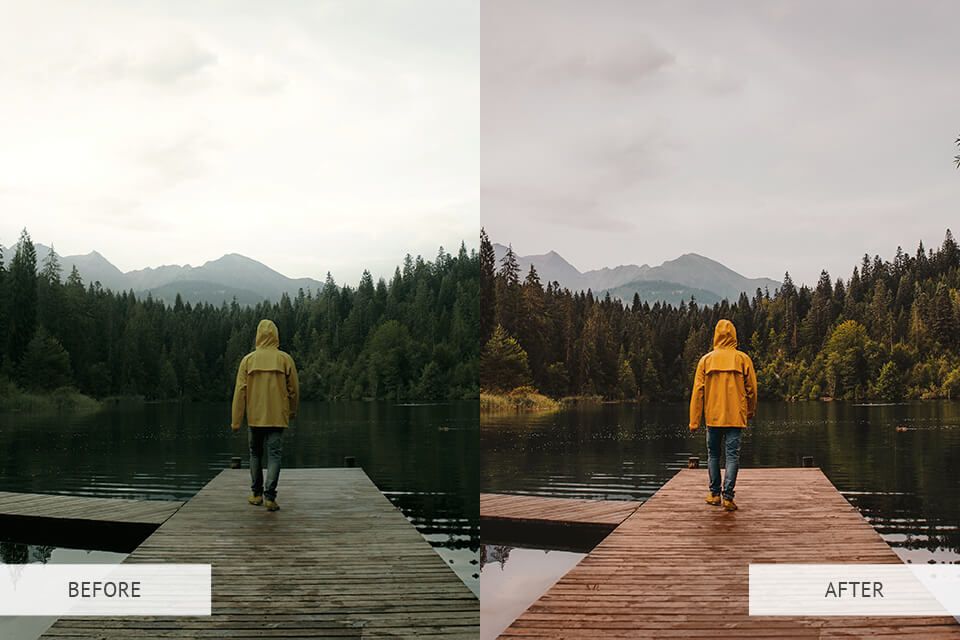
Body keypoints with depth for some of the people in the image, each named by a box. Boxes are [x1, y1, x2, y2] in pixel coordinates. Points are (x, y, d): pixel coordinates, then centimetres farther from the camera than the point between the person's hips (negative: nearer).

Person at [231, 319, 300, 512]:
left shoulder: (248, 360, 0)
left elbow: (240, 391, -2)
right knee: (274, 455, -1)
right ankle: (269, 495, -13)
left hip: (255, 416, 1)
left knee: (255, 454, 17)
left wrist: (236, 421, 1)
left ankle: (256, 493, 21)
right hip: (277, 416, -1)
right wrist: (292, 412, 20)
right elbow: (294, 389, 4)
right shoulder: (285, 359, -1)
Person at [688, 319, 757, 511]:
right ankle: (728, 496, -10)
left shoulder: (706, 360, 1)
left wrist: (694, 421, 2)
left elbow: (698, 391, 0)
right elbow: (751, 388, 4)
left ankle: (715, 494, 16)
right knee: (732, 455, -1)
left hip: (712, 416, 1)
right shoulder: (743, 359, 0)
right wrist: (750, 412, 21)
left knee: (713, 454, 14)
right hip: (735, 416, -1)